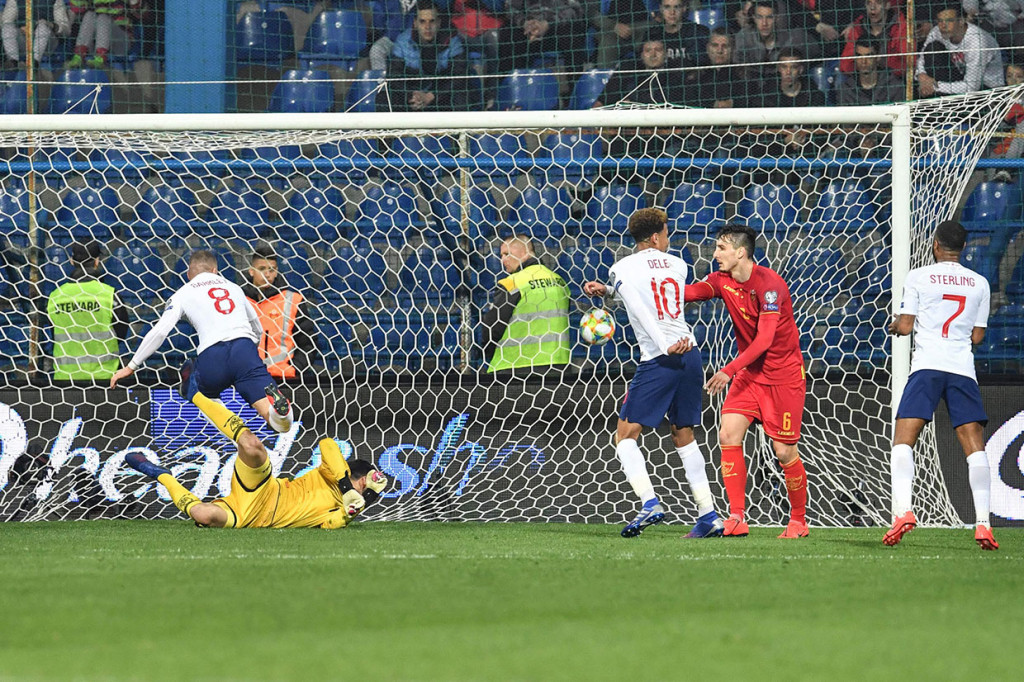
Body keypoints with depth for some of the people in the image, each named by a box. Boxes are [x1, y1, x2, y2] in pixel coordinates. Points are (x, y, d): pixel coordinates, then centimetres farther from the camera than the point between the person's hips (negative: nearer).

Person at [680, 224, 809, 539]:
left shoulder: (769, 284, -20)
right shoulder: (723, 281, 1)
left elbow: (764, 338, -25)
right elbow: (687, 292, -11)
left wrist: (730, 370, -31)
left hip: (783, 375, -6)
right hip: (749, 371, 6)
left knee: (784, 451, -4)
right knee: (729, 435, -11)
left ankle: (799, 521, 15)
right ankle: (737, 519, -10)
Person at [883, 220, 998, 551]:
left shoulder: (918, 278, 3)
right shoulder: (979, 283, 12)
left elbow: (905, 326, 2)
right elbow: (977, 336, 14)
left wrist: (895, 325, 24)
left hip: (926, 365, -2)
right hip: (963, 368, 2)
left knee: (903, 440, -2)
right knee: (975, 446, 1)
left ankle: (903, 510, -22)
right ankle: (983, 522, -10)